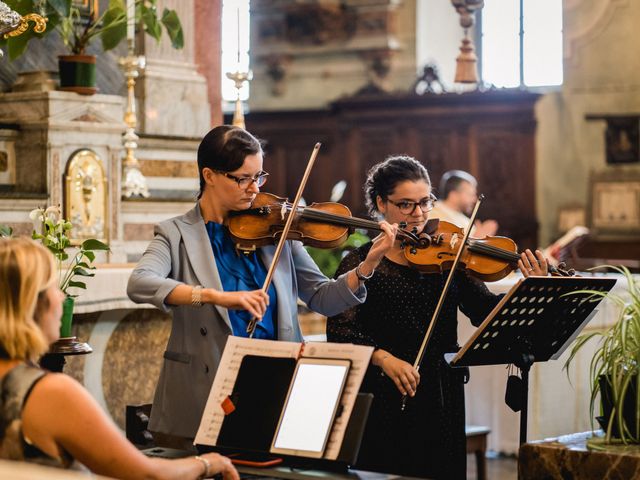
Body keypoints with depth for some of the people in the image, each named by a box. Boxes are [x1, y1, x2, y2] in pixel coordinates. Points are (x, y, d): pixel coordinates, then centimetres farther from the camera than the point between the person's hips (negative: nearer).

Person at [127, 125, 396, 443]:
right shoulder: (176, 234, 0)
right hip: (204, 394, -2)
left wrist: (367, 266, -9)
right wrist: (214, 295, -32)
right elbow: (139, 284, -20)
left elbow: (321, 298, 8)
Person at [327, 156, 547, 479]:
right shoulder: (359, 264, -2)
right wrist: (383, 358, -27)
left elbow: (484, 310, -5)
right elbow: (339, 331, -12)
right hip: (385, 404, -3)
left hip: (443, 400, 3)